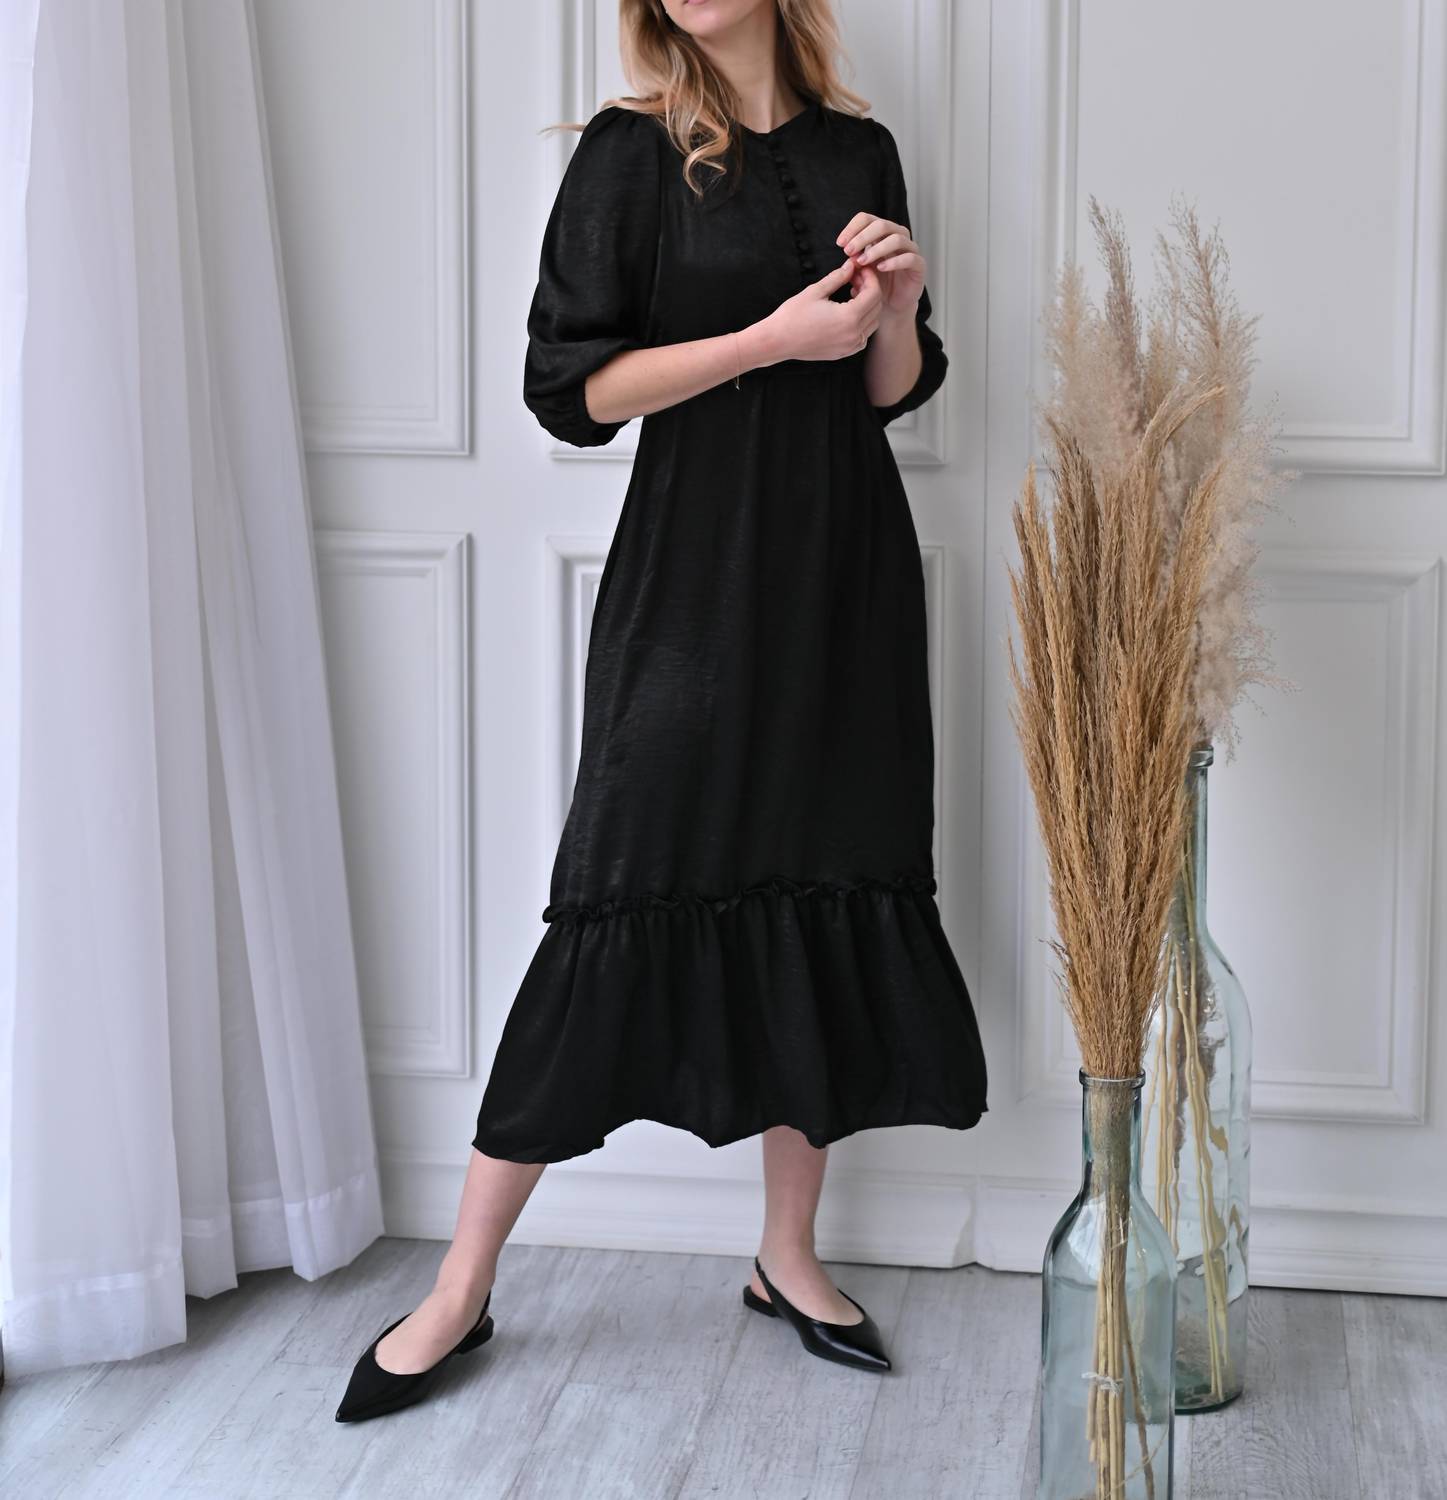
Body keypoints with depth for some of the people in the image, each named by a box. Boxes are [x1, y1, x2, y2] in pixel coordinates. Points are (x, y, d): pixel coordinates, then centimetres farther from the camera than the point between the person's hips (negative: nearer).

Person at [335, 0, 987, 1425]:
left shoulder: (860, 152, 11)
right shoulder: (633, 152, -2)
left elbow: (890, 392, 15)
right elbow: (570, 384, -9)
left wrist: (898, 307, -5)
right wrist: (773, 337, -15)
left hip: (847, 573, 5)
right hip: (694, 574, -4)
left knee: (835, 900, 6)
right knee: (627, 903, -5)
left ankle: (786, 1254, 22)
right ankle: (460, 1291, 6)